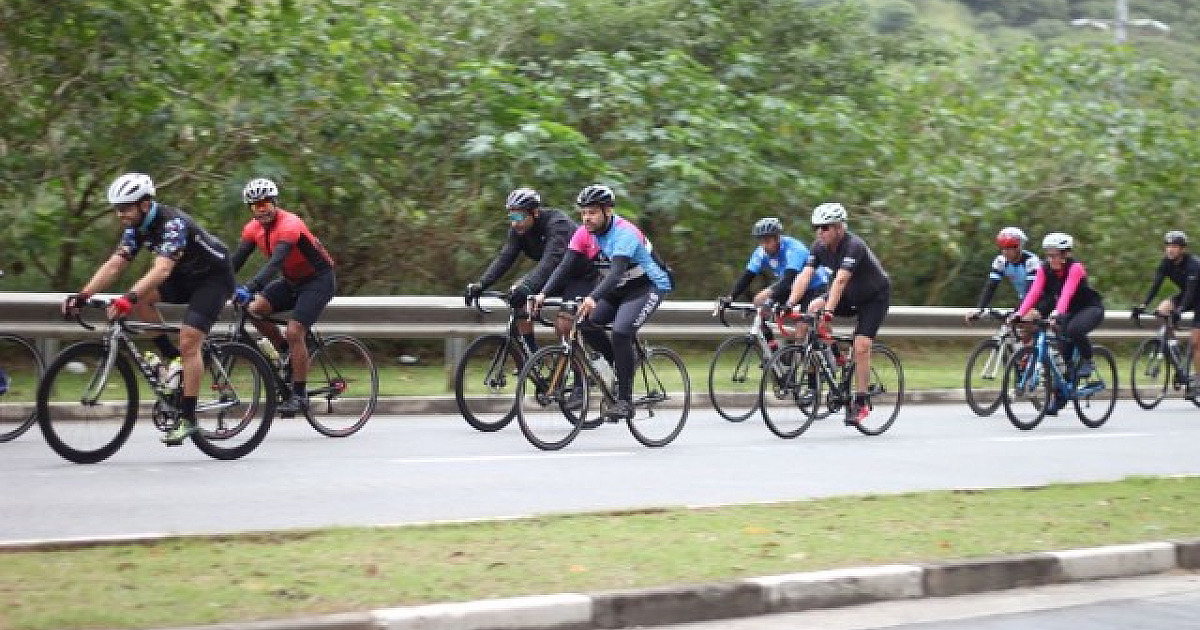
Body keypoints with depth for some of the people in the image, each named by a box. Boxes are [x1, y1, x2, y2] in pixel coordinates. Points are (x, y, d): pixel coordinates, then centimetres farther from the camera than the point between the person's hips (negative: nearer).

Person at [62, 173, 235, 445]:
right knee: (140, 297, -13)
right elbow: (114, 264, -10)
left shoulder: (173, 222, -31)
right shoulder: (137, 226, -6)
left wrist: (128, 299, -55)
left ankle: (187, 417, -14)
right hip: (186, 276, 8)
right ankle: (170, 356, 1)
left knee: (188, 341, -19)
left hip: (214, 277, -8)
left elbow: (162, 269, -43)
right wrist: (82, 296, -22)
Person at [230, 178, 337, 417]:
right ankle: (286, 352, 6)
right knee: (255, 310, -15)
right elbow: (236, 261, -8)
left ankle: (299, 396, -9)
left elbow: (275, 262, -40)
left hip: (319, 280, -7)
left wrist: (248, 288, -52)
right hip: (291, 281, 7)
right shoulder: (253, 229, -4)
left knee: (293, 332, -20)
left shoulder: (289, 225, -28)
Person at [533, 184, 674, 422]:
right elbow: (566, 266, -15)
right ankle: (622, 365, 8)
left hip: (649, 286, -7)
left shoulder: (624, 233, -28)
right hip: (617, 289, 7)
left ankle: (624, 401, -18)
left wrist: (592, 298, -56)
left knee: (620, 333, -27)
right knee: (587, 323, -14)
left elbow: (617, 270, -42)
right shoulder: (584, 233, -8)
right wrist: (543, 293, -30)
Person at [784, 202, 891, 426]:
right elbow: (805, 275, -20)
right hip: (850, 296, 7)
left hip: (876, 296, -7)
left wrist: (829, 310, -55)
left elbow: (840, 279, -44)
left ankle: (861, 402, -9)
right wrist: (790, 303, -34)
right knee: (812, 309, -18)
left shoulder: (854, 246, -32)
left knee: (861, 347, -20)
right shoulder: (820, 247, -11)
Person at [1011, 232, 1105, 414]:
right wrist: (1019, 314, -36)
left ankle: (1088, 361, -11)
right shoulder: (1044, 269, -10)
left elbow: (1067, 293, -39)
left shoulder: (1075, 268, -25)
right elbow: (1034, 292, -21)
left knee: (1074, 329, -36)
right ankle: (1060, 396, 7)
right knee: (1064, 351, -4)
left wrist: (1057, 313, -55)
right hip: (1070, 311, 6)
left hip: (1091, 308, -6)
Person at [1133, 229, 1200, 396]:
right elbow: (1156, 285, -18)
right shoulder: (1167, 263, -11)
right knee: (1163, 308, -21)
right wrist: (1142, 305, -31)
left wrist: (1179, 310, -53)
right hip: (1185, 296, 6)